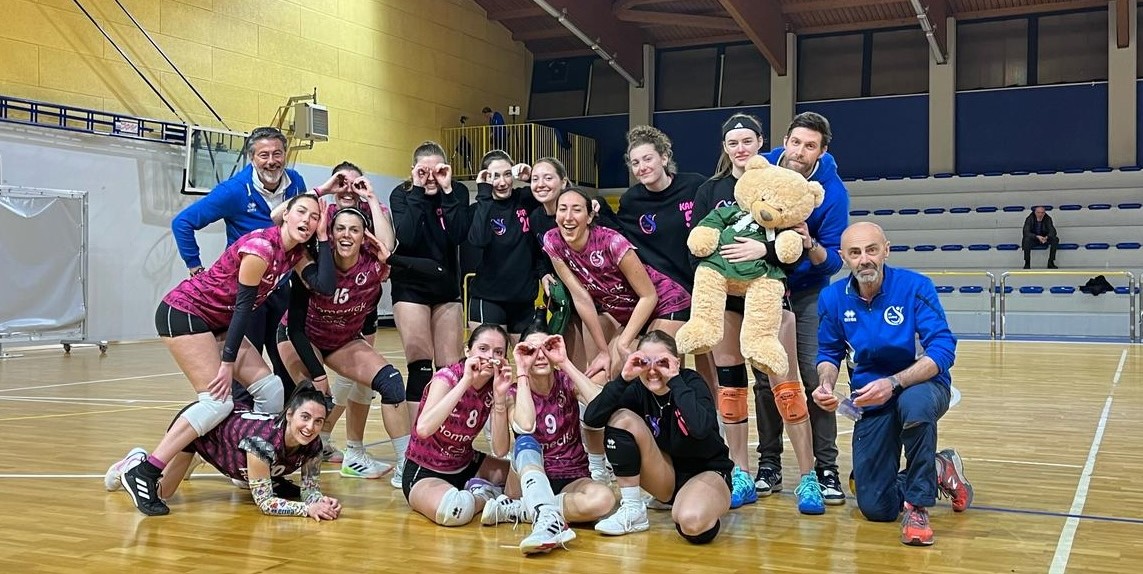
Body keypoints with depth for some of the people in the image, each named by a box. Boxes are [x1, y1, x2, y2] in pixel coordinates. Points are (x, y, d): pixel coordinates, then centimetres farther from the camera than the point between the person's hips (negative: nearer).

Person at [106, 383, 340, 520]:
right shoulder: (262, 438, -45)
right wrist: (308, 509, -52)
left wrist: (322, 502, -41)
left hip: (234, 422, 6)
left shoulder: (312, 445, -28)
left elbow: (311, 489, -19)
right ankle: (136, 465, 37)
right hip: (197, 422, -6)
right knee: (161, 492, 9)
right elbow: (264, 501, -40)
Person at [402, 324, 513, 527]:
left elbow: (500, 451, -15)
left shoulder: (495, 387, -6)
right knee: (455, 510, -37)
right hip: (424, 472, -5)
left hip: (465, 466, 5)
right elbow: (423, 429, -39)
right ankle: (487, 495, -7)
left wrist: (500, 396, -25)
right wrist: (465, 381, -39)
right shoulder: (447, 377, -21)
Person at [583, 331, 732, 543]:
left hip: (707, 473, -5)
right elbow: (591, 418, -20)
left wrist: (674, 379, -35)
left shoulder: (691, 382, -18)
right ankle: (632, 511, -10)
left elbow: (701, 428, -40)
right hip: (666, 477, 5)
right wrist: (624, 378, -28)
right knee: (621, 418, -18)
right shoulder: (639, 389, -8)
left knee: (693, 523, -40)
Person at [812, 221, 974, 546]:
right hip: (871, 404, 4)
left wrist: (893, 382, -37)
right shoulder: (833, 298, -7)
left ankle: (918, 505, -21)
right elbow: (829, 353, 6)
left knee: (914, 403, -43)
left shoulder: (915, 287, -18)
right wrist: (825, 384, -16)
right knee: (876, 509, -3)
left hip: (922, 387, -3)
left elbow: (943, 351, -24)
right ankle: (939, 471, 28)